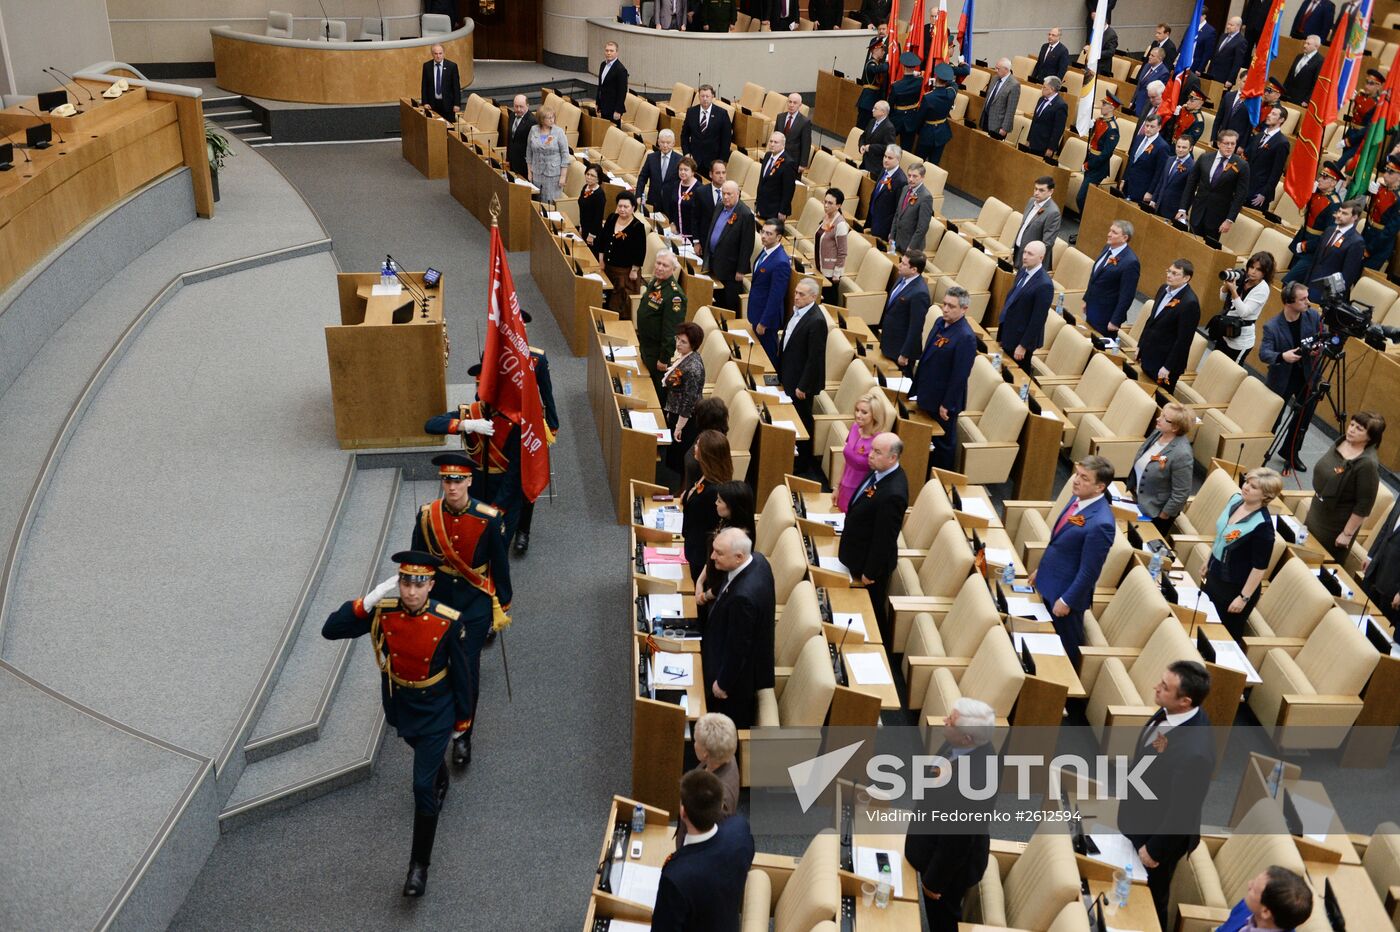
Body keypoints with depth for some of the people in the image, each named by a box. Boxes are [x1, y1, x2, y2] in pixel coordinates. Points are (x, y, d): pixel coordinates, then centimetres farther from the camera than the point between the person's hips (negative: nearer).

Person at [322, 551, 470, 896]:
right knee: (424, 752, 32)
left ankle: (420, 864, 12)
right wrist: (367, 602, -35)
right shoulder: (382, 611, -20)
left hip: (436, 710, -3)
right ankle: (441, 778, 67)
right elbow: (330, 631, -22)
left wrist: (463, 718, -2)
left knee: (422, 786, -4)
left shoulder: (449, 621, -26)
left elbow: (461, 671, -13)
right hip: (400, 705, 4)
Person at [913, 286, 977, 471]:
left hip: (944, 399, -8)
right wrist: (918, 384, 16)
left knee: (944, 442, 11)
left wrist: (947, 405, -19)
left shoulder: (966, 337, -26)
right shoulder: (941, 322, 1)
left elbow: (960, 375, -23)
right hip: (928, 393, 8)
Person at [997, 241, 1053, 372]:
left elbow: (1038, 320, -21)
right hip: (1008, 334, 8)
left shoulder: (1044, 285, -24)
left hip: (1022, 337, -8)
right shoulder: (1023, 271, 2)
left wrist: (1023, 345, -18)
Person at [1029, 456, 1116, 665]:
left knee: (1067, 644, 15)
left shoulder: (1100, 523, -32)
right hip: (1050, 582, 8)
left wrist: (1067, 600, -18)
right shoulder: (1079, 499, -3)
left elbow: (1089, 571, -25)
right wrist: (1042, 568, 19)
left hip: (1067, 591, -8)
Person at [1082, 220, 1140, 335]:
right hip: (1091, 308, 8)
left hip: (1106, 315, -8)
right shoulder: (1107, 248, 2)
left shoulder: (1130, 262, -24)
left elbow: (1127, 296, -20)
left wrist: (1115, 321, -18)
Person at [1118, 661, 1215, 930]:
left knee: (1150, 895, 21)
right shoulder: (1170, 711, -17)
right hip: (1138, 818, 7)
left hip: (1159, 832, -7)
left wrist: (1154, 850, -14)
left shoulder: (1194, 752, -42)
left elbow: (1181, 811, -28)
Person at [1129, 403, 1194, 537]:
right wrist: (1134, 487, 13)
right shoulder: (1157, 433, -9)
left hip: (1155, 513, -7)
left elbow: (1181, 494, -25)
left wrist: (1163, 516, -16)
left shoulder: (1181, 455, -33)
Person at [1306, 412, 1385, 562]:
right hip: (1316, 514, 7)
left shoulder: (1368, 463, -28)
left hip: (1335, 526, -7)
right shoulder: (1342, 441, -5)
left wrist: (1347, 533, -17)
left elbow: (1364, 505, -23)